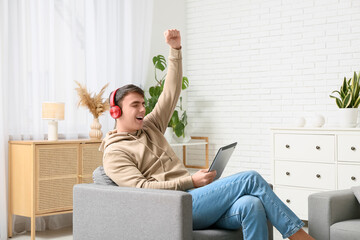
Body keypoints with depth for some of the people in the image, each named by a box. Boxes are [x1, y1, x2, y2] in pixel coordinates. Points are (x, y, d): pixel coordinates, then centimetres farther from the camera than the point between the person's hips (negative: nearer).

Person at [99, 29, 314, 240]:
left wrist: (175, 49, 12)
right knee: (251, 179, -20)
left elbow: (172, 93, 22)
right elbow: (142, 188, -11)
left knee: (251, 205, -27)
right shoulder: (114, 153, 3)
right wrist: (191, 181, -15)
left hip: (194, 197, 7)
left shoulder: (150, 127, 24)